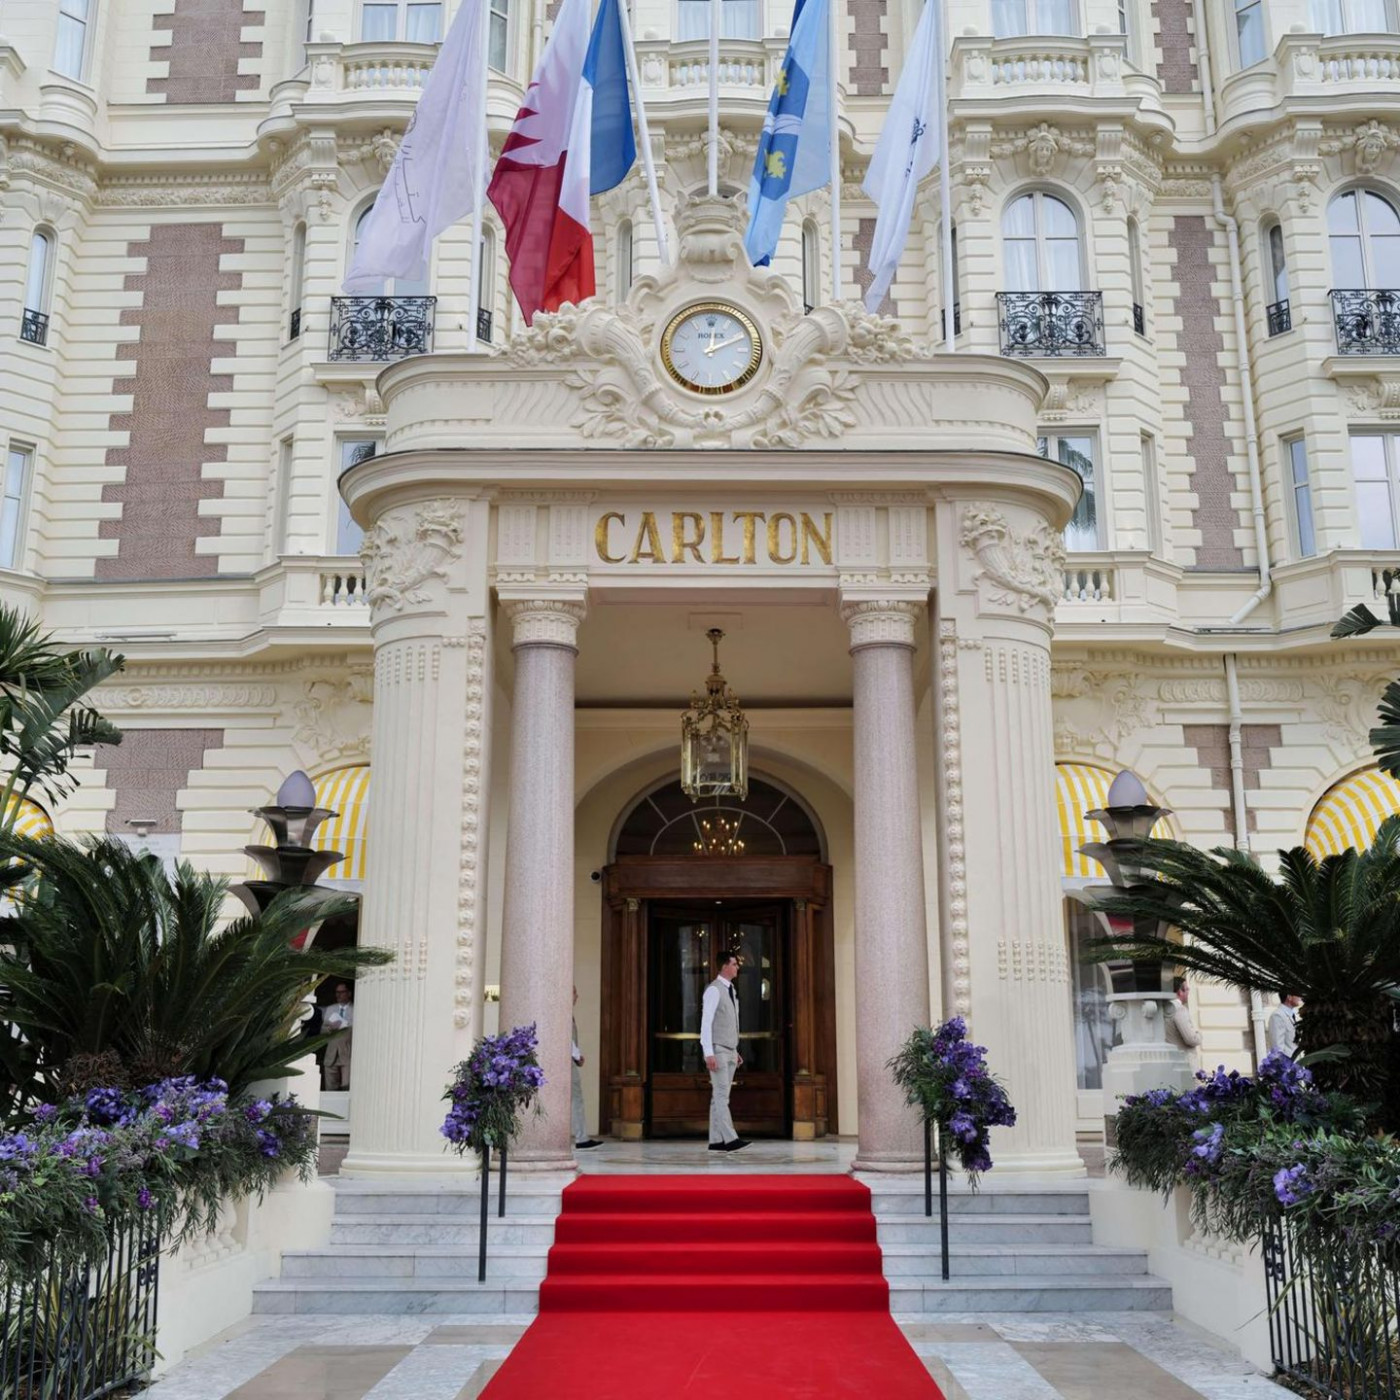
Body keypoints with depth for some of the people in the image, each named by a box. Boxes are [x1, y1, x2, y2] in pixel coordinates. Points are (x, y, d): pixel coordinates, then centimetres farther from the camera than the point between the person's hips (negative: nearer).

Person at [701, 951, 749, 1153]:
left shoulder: (731, 990, 15)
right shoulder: (714, 990, -11)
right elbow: (706, 1023, -16)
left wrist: (735, 1051, 18)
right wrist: (709, 1053, -21)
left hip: (730, 1051, 8)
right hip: (718, 1051, -8)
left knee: (720, 1097, 7)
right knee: (722, 1096, -10)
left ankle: (716, 1141, 8)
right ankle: (730, 1139, -15)